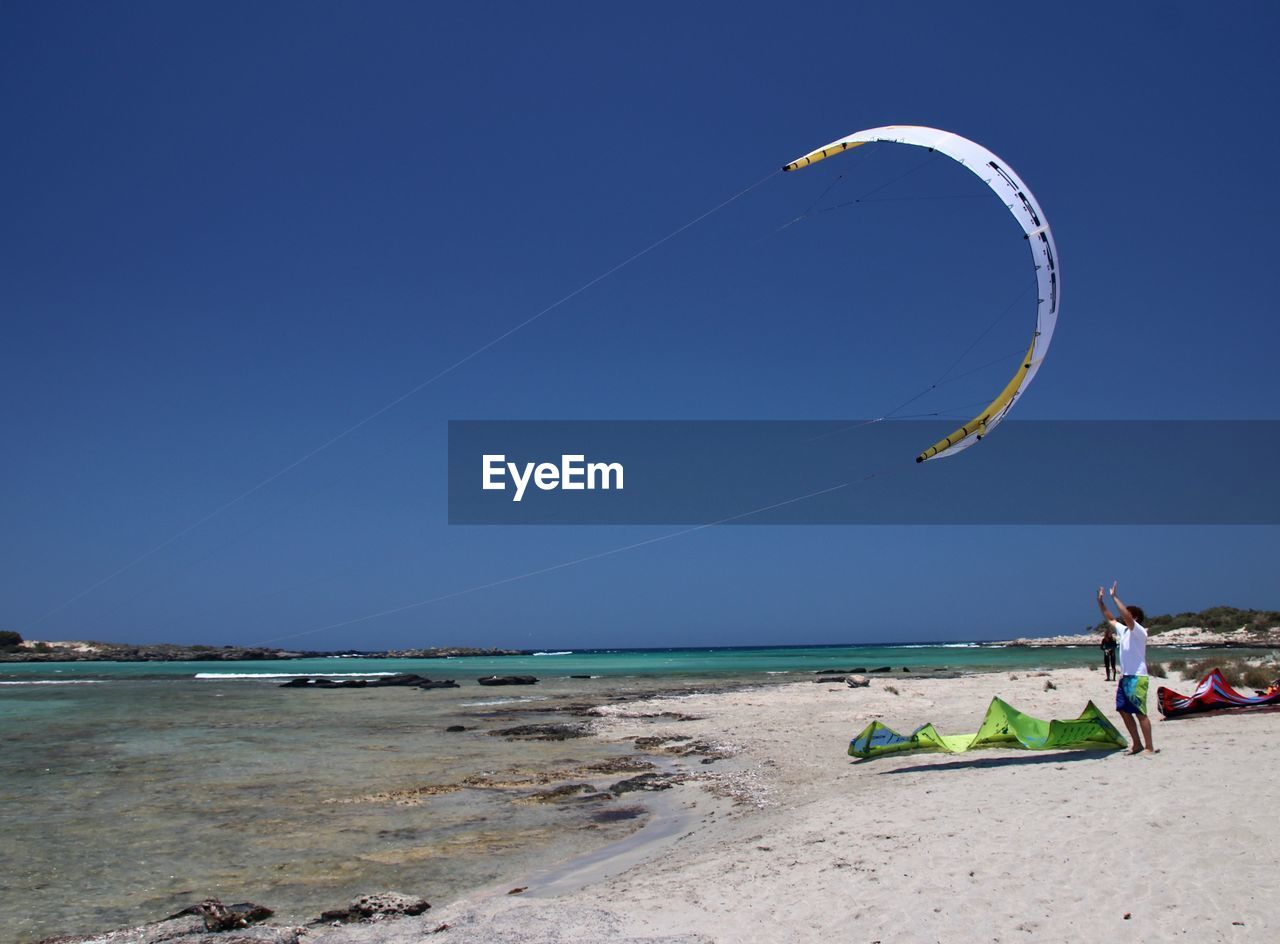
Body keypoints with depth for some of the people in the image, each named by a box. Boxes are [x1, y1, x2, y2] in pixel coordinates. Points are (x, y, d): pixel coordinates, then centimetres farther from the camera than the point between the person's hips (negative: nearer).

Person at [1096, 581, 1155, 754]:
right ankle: (1137, 744, 17)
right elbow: (1110, 618, 25)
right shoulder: (1124, 630, 14)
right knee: (1124, 711, 9)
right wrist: (1100, 601, 17)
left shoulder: (1139, 631, -9)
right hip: (1125, 677, 9)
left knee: (1140, 713, -6)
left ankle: (1150, 747, 0)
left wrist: (1114, 597, -24)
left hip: (1137, 678, -9)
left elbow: (1127, 616, -25)